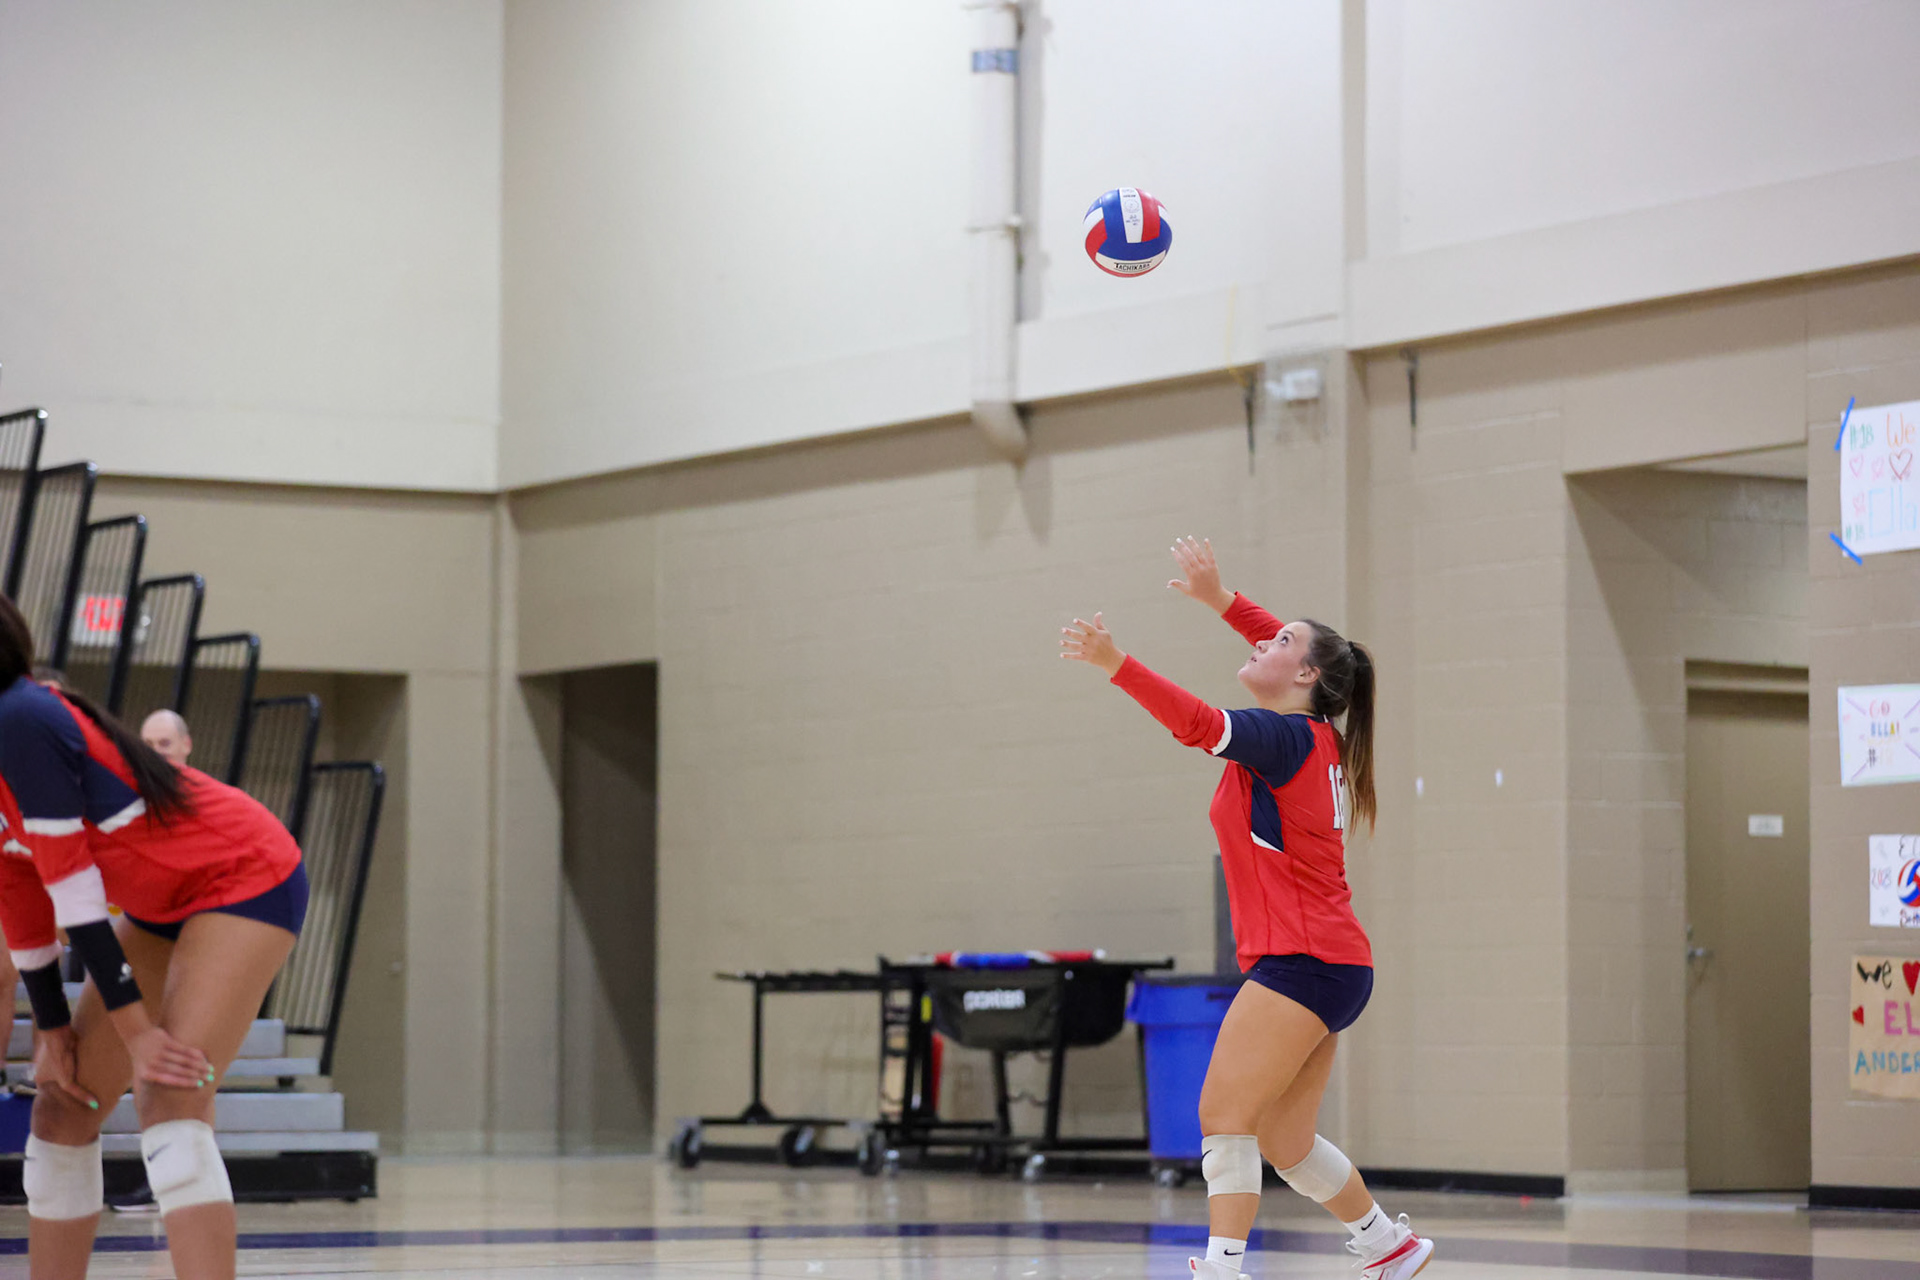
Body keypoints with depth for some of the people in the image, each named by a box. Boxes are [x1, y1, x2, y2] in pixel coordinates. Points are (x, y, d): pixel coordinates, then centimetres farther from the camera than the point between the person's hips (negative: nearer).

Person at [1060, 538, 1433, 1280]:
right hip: (1330, 967, 10)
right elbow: (1287, 651, 32)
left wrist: (1114, 663, -32)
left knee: (1223, 1115, -15)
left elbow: (1197, 723, -27)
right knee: (1284, 1143, 15)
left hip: (1301, 961, -10)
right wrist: (1220, 600, 28)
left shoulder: (1285, 740, -10)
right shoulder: (1316, 740, 14)